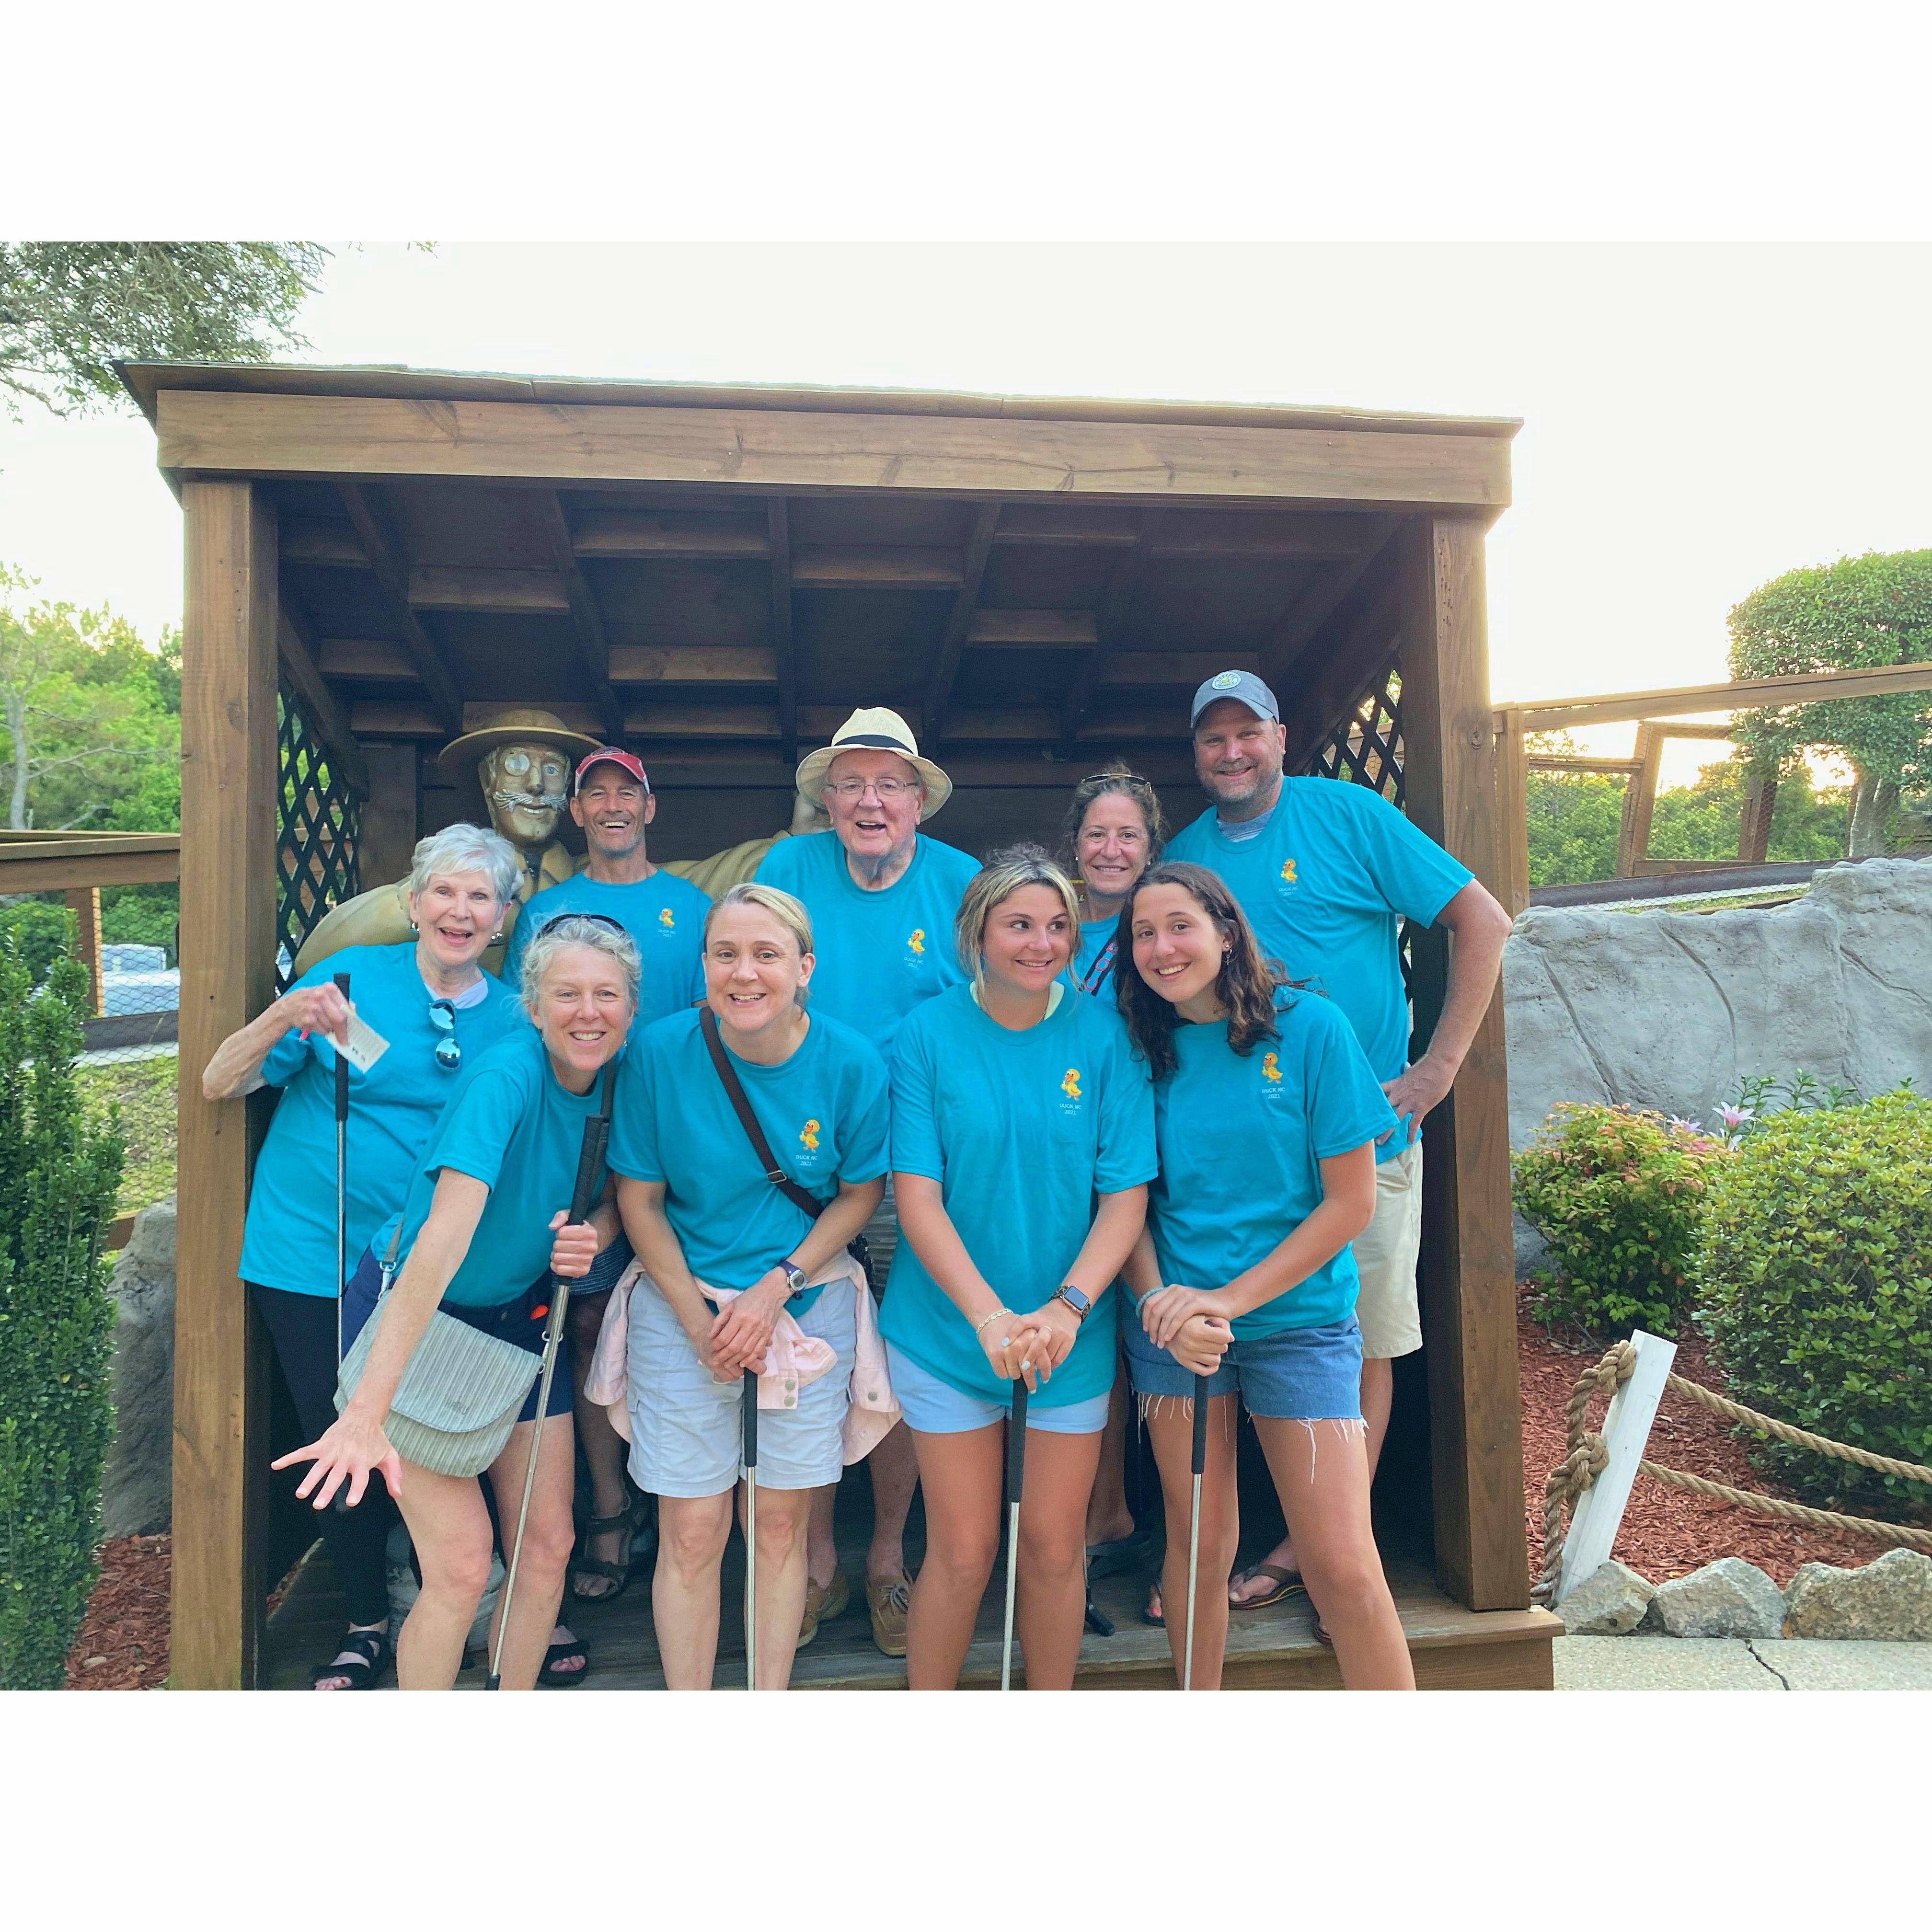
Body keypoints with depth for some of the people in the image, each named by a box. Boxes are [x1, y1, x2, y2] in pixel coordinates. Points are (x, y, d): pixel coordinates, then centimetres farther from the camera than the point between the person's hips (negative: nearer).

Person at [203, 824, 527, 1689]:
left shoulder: (511, 1018, 0)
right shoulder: (354, 977, -7)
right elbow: (220, 1083, -8)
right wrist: (283, 1018, -28)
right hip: (311, 1259, -1)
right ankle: (366, 1623, 30)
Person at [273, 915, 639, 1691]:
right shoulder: (506, 1076, -29)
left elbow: (620, 1196, 6)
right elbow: (444, 1241, -40)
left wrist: (594, 1236, -18)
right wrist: (367, 1411, -45)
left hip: (519, 1317, 6)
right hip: (415, 1317, -6)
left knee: (548, 1544, 8)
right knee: (462, 1566, -9)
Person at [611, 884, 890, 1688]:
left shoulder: (851, 1062, -12)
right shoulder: (660, 1052, -12)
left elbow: (861, 1193, 0)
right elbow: (639, 1198, -3)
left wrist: (777, 1288, -10)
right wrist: (697, 1319, -7)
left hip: (809, 1301, 1)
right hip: (684, 1299, 0)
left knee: (782, 1521, 9)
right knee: (692, 1531, 4)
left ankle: (772, 1703, 29)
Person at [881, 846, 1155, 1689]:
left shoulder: (1102, 1035, -4)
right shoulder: (928, 1033, -7)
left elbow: (1126, 1195, -5)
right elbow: (917, 1197, -9)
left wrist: (1065, 1309, -18)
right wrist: (990, 1316, -19)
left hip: (1072, 1335, 1)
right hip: (946, 1328, -1)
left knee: (1054, 1546, 10)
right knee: (963, 1553, 7)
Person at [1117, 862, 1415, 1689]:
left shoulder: (1309, 1026, -7)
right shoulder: (1143, 1048, 2)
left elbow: (1350, 1201, -8)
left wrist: (1231, 1298, -13)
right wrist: (1161, 1299, -13)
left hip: (1298, 1318, -2)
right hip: (1173, 1321, 2)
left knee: (1345, 1568, -3)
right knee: (1199, 1546, 11)